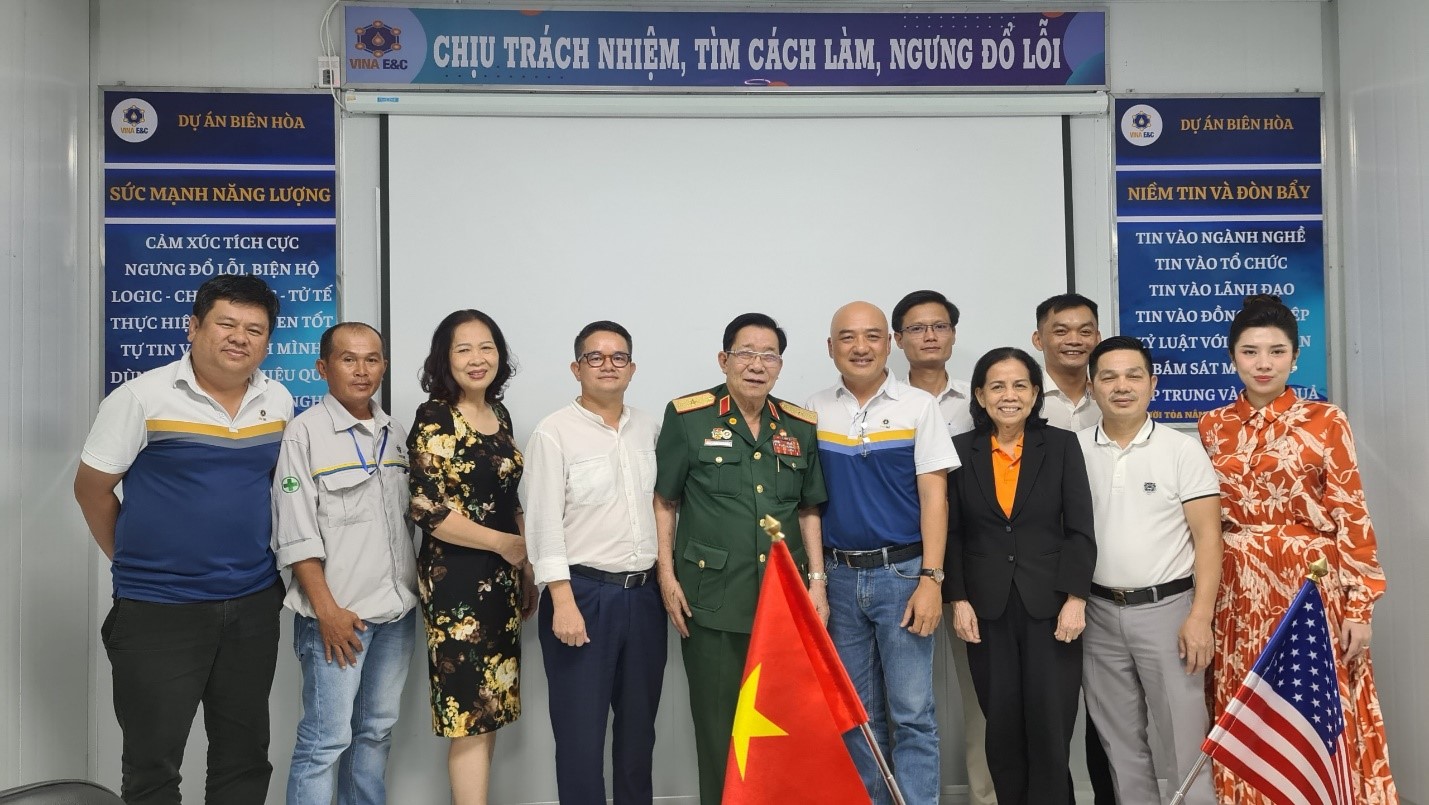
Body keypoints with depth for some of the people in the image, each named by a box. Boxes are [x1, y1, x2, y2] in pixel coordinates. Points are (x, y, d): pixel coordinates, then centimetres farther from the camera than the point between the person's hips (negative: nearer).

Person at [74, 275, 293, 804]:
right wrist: (135, 562, 4)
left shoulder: (280, 402, 3)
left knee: (245, 759, 15)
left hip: (254, 605, 4)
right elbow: (91, 488, -2)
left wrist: (260, 561, 11)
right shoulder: (142, 397, -10)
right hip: (158, 609, -4)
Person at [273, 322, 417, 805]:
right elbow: (295, 534, -11)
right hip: (338, 612, -6)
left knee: (376, 730, 15)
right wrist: (327, 610, -14)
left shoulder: (397, 434, 11)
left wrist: (418, 589, 11)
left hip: (397, 610, 6)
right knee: (326, 738, -3)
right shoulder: (305, 432, -7)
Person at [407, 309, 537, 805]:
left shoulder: (499, 416, 11)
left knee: (490, 706, 11)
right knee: (470, 711, -3)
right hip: (456, 578, -7)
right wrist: (505, 544, -12)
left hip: (501, 576, 7)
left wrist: (526, 572, 14)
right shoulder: (434, 420, -10)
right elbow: (428, 511, -16)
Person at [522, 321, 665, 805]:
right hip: (583, 593, -5)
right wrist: (563, 603, -15)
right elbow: (544, 524, -10)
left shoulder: (649, 428, 10)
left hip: (645, 594, 5)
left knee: (639, 724, 15)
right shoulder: (554, 434, -6)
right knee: (581, 728, 3)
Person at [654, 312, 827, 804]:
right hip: (712, 598, -3)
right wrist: (667, 577, -4)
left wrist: (817, 579, 6)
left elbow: (808, 510, 14)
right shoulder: (687, 417, -3)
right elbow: (664, 503, 2)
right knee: (718, 721, 6)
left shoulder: (801, 426, 8)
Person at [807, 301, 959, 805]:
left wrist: (930, 579, -12)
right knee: (857, 714, 12)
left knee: (912, 713, -1)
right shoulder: (814, 412, 5)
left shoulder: (918, 406, -2)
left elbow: (934, 495, -6)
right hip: (838, 576, 3)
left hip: (903, 573, -3)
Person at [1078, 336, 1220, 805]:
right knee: (1120, 742, 14)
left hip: (1167, 609, -3)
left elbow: (1208, 537, -6)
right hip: (1099, 614, 3)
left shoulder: (1182, 449, -3)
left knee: (1187, 739, 2)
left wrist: (1200, 617, -14)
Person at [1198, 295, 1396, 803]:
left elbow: (1351, 515, -5)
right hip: (1236, 593, 3)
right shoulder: (1213, 426, 7)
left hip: (1310, 585, -3)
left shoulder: (1325, 422, -2)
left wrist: (1360, 605, -9)